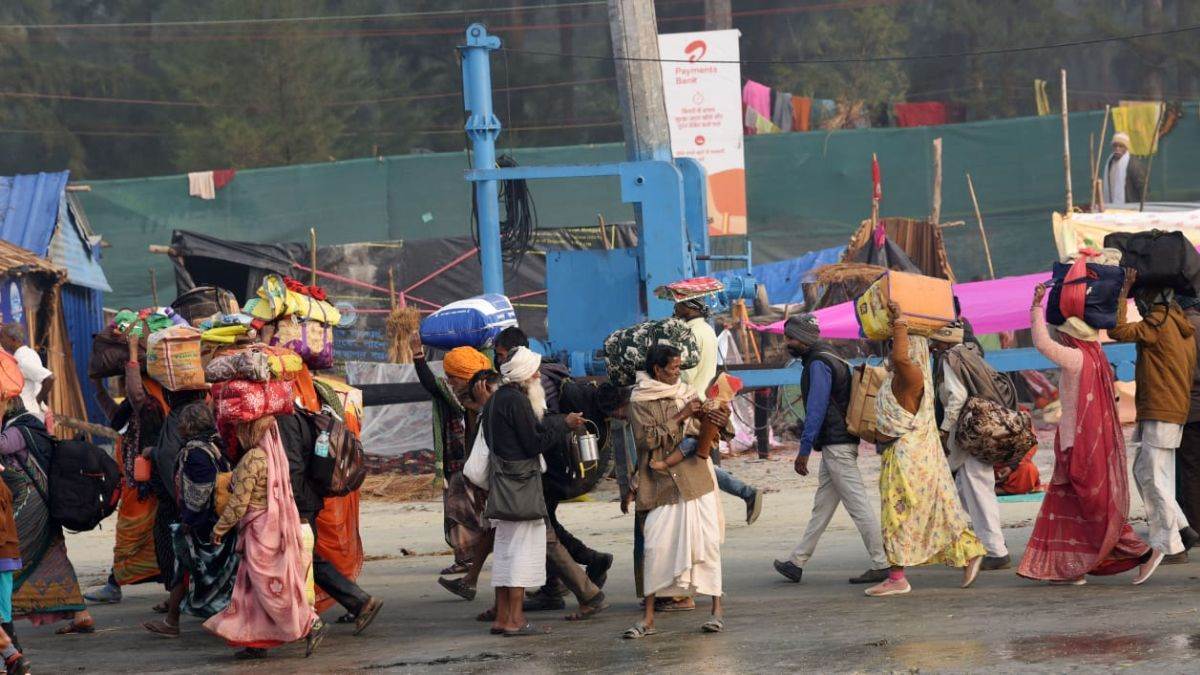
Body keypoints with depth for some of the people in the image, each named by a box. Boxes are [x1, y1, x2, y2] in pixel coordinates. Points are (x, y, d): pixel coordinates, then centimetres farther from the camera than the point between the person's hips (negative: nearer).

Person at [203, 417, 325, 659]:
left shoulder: (252, 459, -18)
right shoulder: (275, 455, 8)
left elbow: (239, 503, -16)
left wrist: (219, 528, -5)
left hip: (259, 530, -9)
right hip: (274, 527, 9)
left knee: (272, 587, -4)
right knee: (252, 586, 13)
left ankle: (312, 625, -5)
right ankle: (256, 642, 14)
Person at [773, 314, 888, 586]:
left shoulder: (819, 364, -13)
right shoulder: (830, 359, 19)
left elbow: (816, 409, -19)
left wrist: (804, 450, -18)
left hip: (836, 447, -11)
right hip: (837, 444, 11)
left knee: (858, 505, -8)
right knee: (822, 505, 12)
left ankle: (881, 564, -7)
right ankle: (797, 562, 18)